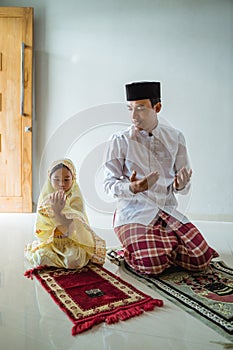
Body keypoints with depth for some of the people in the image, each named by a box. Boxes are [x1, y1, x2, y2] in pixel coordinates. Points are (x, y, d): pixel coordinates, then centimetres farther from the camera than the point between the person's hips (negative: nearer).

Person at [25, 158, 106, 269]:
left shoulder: (75, 199, -13)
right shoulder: (45, 197, -3)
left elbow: (71, 230, -22)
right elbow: (41, 229, -8)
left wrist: (57, 212, -38)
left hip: (72, 241, -3)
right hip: (50, 241, 3)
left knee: (74, 260, -29)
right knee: (39, 257, -23)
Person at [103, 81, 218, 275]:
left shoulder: (175, 138, 4)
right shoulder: (119, 141, -4)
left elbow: (184, 188, 7)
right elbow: (109, 184, -3)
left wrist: (180, 185, -18)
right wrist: (132, 188, -24)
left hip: (168, 210, 4)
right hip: (134, 212, -3)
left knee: (201, 259, -10)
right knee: (153, 265, -23)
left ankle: (163, 245, 18)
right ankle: (135, 249, 12)